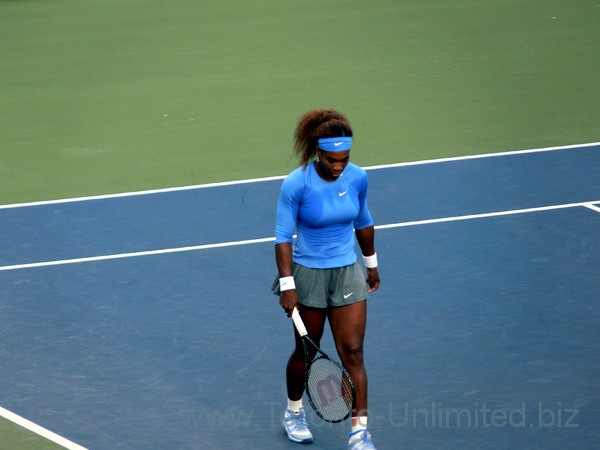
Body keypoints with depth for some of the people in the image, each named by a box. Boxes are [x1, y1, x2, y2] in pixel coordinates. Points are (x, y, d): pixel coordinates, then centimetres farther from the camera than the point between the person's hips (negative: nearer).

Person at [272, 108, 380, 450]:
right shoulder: (296, 184, -19)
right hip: (308, 275, -3)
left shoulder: (357, 178, -7)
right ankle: (294, 412, 38)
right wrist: (287, 284, -21)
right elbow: (283, 237, -16)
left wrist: (372, 264, 20)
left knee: (353, 352, -4)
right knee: (306, 351, 13)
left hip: (347, 273, 3)